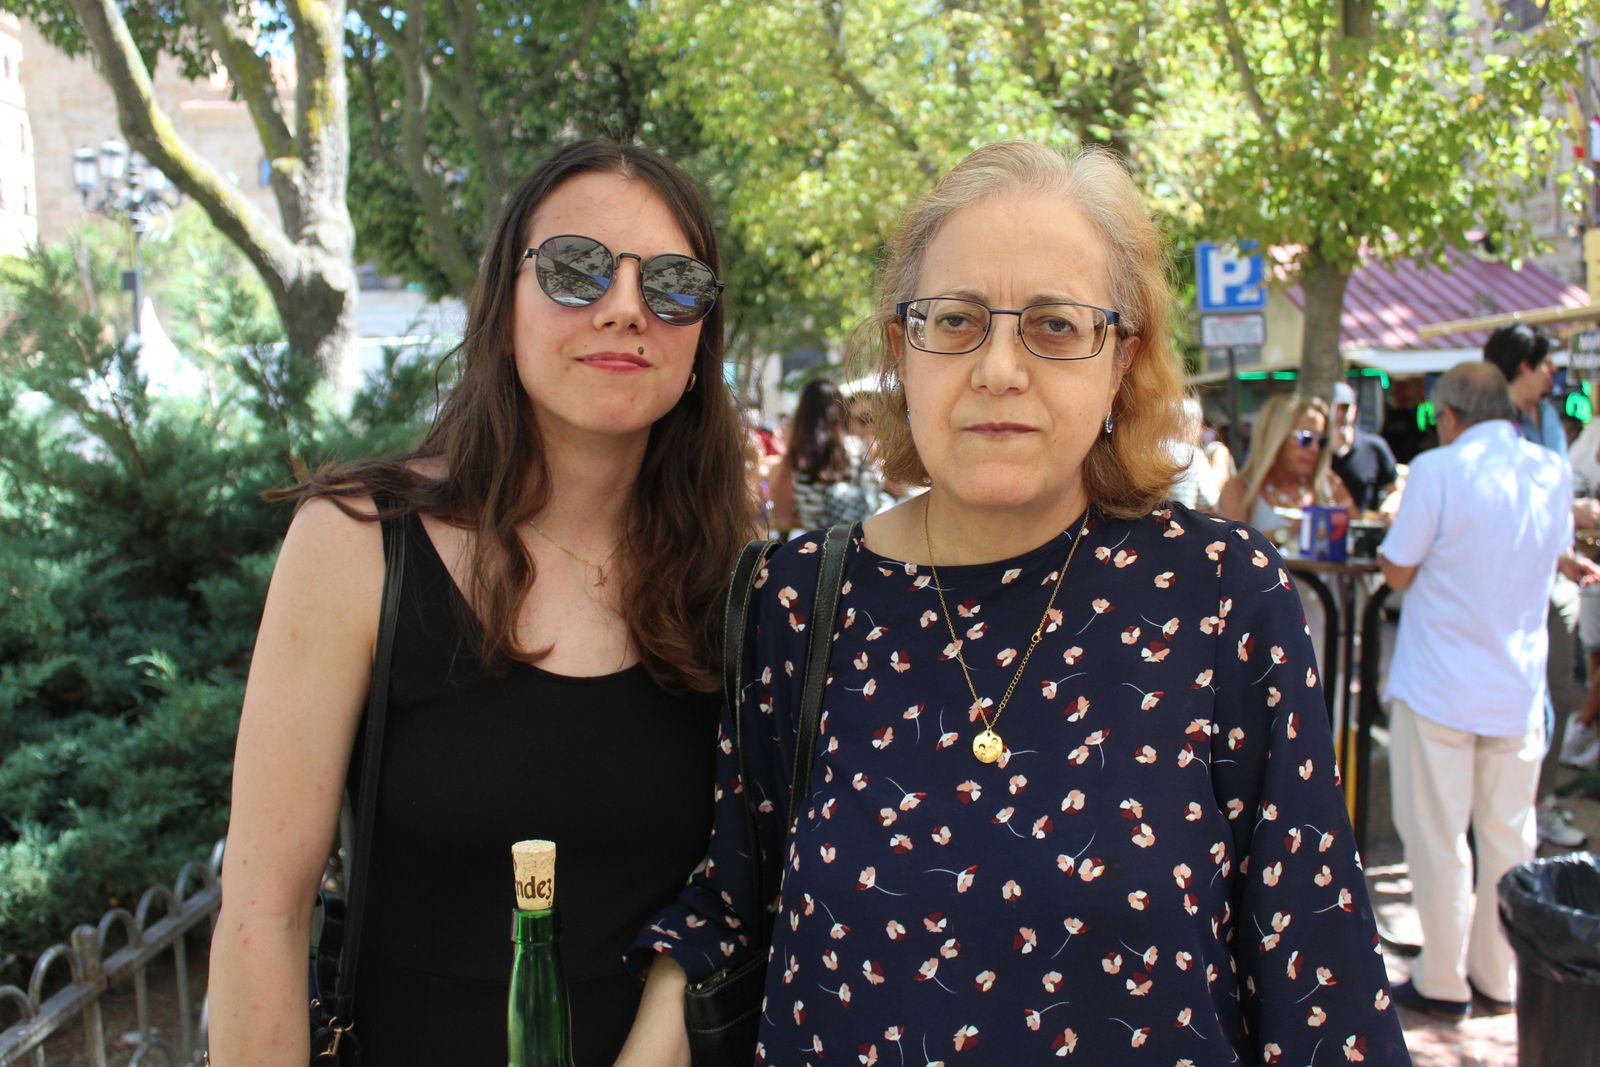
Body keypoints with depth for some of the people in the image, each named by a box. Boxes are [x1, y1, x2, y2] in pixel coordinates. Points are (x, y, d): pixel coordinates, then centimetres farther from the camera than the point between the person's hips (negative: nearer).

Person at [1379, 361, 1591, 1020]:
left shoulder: (1438, 470, -14)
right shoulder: (1552, 472, 3)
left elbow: (1397, 572, -9)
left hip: (1438, 689, -5)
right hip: (1519, 688, 5)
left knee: (1437, 838, 5)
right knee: (1508, 836, 14)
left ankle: (1443, 984, 14)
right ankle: (1498, 980, 25)